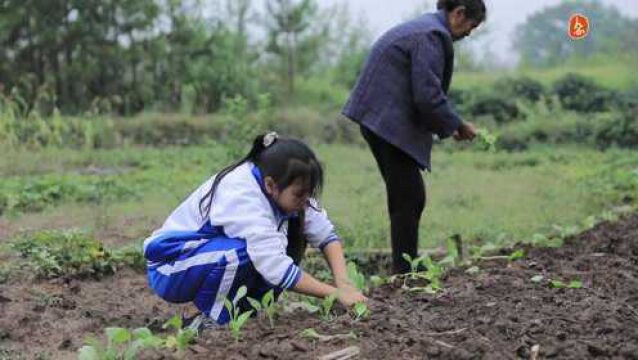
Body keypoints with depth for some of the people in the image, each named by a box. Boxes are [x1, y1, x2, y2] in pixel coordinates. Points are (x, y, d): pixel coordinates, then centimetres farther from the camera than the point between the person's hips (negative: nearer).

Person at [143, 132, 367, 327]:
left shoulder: (282, 189, -11)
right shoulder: (242, 197, -33)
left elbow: (325, 234, -10)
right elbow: (277, 270, -37)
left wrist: (344, 283, -25)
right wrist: (335, 294, -32)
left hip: (211, 252, 8)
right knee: (242, 252, -35)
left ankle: (240, 310, -2)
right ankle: (211, 321, -14)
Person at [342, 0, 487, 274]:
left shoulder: (422, 28, 18)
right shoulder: (433, 35, -14)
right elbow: (428, 95, -20)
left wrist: (447, 125, 17)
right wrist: (457, 126, -5)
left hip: (380, 119, 10)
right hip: (391, 124, -10)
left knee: (407, 199, 14)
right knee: (409, 200, -5)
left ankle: (406, 270, 21)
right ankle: (405, 275, 0)